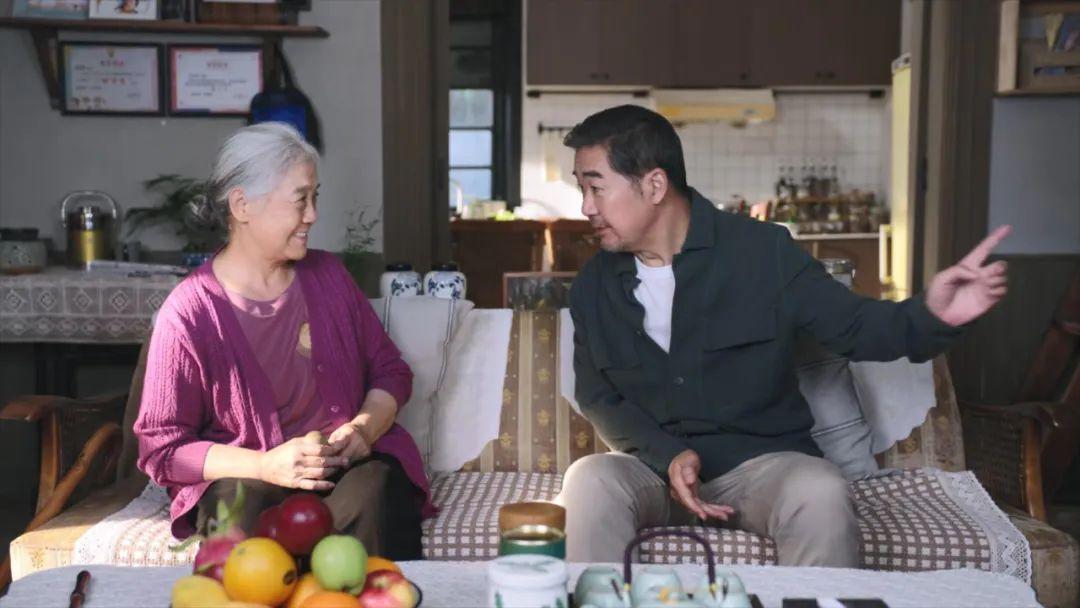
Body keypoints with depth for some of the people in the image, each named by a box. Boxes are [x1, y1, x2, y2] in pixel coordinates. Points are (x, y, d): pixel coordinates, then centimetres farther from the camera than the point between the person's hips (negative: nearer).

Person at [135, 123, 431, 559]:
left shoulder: (328, 276, 8)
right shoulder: (188, 312, -6)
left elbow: (391, 372, 15)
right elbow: (162, 448, -6)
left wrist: (365, 428, -7)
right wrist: (265, 466, -20)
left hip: (349, 463, 3)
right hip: (244, 476, -3)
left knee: (377, 491, -31)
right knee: (240, 507, -36)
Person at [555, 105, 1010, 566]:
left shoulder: (762, 251, -6)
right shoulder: (594, 286, 3)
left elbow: (853, 326, -2)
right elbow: (598, 398, 8)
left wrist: (932, 316, -25)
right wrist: (667, 456, -11)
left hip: (762, 461, -1)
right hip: (653, 466, 2)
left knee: (821, 494, -33)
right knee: (589, 480, -30)